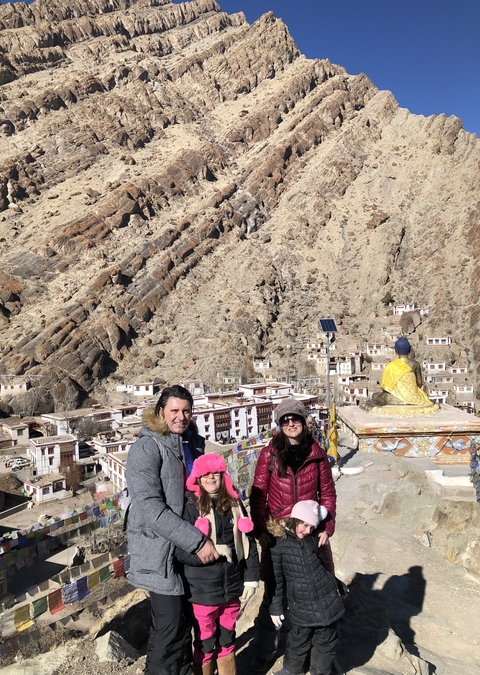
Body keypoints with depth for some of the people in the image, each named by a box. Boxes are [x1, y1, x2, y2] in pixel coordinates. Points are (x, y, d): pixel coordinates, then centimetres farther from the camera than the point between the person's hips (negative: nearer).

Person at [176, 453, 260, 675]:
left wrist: (251, 578, 2)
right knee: (205, 644, 14)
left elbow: (249, 543, 4)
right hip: (203, 592, -4)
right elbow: (180, 550, -17)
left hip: (232, 588, 4)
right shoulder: (191, 508, -14)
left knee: (227, 640, 22)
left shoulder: (235, 504, -1)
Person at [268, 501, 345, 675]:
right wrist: (276, 607, -4)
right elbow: (276, 578, -8)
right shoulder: (279, 543, -14)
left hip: (328, 599, 4)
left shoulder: (312, 539, 1)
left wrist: (336, 586, 22)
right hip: (302, 606, -4)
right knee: (299, 640, 10)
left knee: (326, 640, 15)